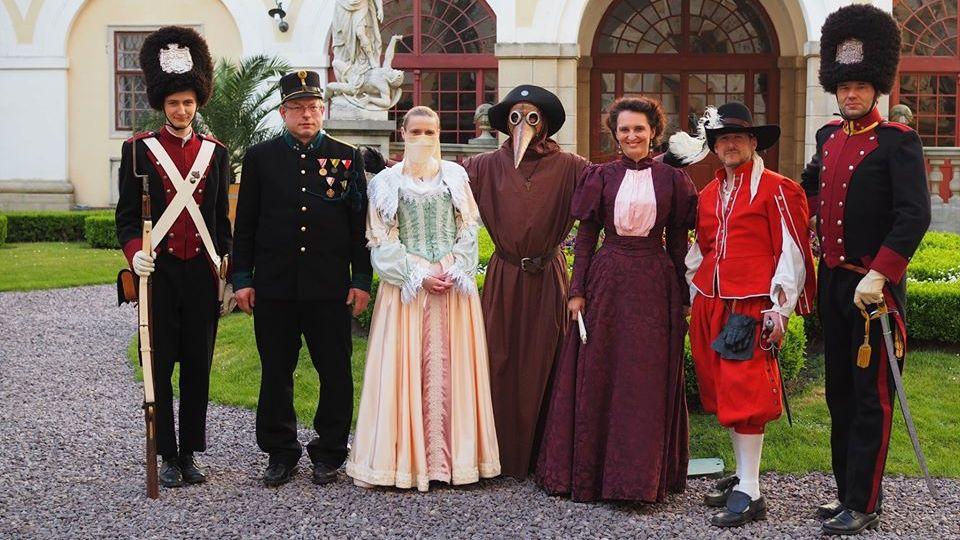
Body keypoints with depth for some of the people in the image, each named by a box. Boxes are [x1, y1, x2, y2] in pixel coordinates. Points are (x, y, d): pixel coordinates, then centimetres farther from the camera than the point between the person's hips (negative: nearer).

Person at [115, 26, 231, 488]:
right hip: (159, 273, -2)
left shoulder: (215, 152, 9)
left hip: (202, 275, 2)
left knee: (198, 367, 7)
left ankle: (190, 453, 17)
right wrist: (135, 251, -19)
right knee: (160, 367, 2)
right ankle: (168, 456, 12)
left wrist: (226, 268, 7)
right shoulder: (139, 150, 2)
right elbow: (127, 215, 0)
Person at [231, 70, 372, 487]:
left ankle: (329, 453, 19)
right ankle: (280, 452, 21)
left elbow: (360, 224, 6)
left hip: (330, 287, 0)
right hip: (273, 287, 0)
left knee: (335, 372, 5)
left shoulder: (347, 157, 6)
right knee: (276, 372, 7)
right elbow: (245, 224, 7)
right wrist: (241, 278, 1)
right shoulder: (260, 157, 6)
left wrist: (361, 280, 1)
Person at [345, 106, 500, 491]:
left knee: (451, 367, 3)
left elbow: (468, 229, 7)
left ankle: (450, 453, 10)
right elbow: (382, 240, -1)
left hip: (454, 283, 2)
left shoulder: (455, 176, 9)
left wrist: (453, 269, -8)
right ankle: (406, 455, 5)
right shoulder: (388, 181, 4)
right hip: (408, 284, -2)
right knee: (405, 368, -2)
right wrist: (418, 274, -10)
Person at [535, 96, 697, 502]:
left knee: (649, 381, 2)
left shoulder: (671, 179, 6)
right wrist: (577, 291, -3)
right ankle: (589, 471, 15)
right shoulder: (600, 176, 5)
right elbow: (585, 237, 4)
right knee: (598, 376, 4)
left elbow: (677, 242, 7)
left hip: (654, 286, 0)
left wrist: (680, 296, 3)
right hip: (606, 283, 0)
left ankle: (642, 475, 12)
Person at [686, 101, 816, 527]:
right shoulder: (709, 194, 16)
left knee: (745, 396, -10)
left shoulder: (776, 190, -3)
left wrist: (780, 308, -12)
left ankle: (749, 494, -6)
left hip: (751, 308, -7)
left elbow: (791, 253, -7)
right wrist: (693, 300, 20)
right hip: (710, 307, 7)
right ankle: (742, 475, 23)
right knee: (724, 395, 11)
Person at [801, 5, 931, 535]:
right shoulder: (828, 137, 11)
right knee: (840, 392, 13)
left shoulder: (897, 142, -10)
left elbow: (914, 216, -20)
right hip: (833, 282, 7)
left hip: (874, 286, -7)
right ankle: (847, 489, 24)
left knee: (871, 396, -1)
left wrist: (879, 275, -26)